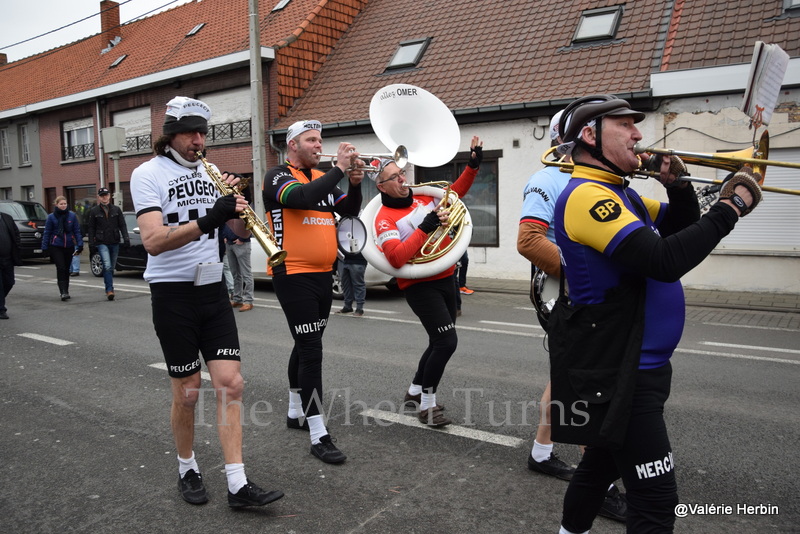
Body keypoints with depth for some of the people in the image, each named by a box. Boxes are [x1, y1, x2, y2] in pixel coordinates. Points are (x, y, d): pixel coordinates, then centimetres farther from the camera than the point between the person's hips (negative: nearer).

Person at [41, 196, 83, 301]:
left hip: (69, 246, 2)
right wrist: (45, 248, -1)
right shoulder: (51, 217, 0)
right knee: (61, 268, -12)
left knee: (66, 269, 10)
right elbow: (46, 233, 2)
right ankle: (63, 292, -13)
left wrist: (80, 245, -4)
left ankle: (65, 291, 21)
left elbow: (77, 231, 4)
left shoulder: (72, 216, 2)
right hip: (56, 247, -2)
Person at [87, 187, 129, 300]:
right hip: (102, 242, -3)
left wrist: (126, 238, -5)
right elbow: (91, 228, 6)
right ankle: (109, 289, -17)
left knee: (112, 267, 11)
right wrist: (92, 242, -1)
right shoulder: (94, 211, 4)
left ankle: (109, 289, 24)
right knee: (107, 266, -17)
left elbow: (122, 225, 6)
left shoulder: (116, 209, 8)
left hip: (114, 242, 3)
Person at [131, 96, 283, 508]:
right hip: (173, 293, -4)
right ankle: (187, 469, 29)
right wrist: (207, 220, -32)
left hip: (213, 289, 5)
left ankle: (238, 484, 4)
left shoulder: (209, 171, 11)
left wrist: (236, 207, -10)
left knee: (231, 382, -2)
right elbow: (153, 241, -21)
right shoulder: (148, 174, -6)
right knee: (187, 392, 5)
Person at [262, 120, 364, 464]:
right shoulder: (278, 176, -8)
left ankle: (296, 412, 35)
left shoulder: (323, 178, 13)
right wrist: (339, 169, -23)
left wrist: (354, 183, -9)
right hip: (293, 276, -8)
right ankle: (318, 436, -4)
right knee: (311, 350, -10)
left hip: (323, 274, 8)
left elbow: (349, 210, 9)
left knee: (307, 345, 18)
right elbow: (303, 197, -28)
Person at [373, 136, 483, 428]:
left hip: (446, 279, 8)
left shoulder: (422, 199, 6)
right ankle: (427, 405, 4)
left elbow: (454, 193, 22)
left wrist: (473, 164, 10)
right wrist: (426, 228, -31)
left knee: (440, 342, 16)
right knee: (447, 341, -14)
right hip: (420, 286, -8)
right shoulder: (384, 219, -14)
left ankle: (415, 391, 34)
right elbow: (396, 258, -28)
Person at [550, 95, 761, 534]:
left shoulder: (619, 193, 13)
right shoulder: (586, 195, -20)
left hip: (631, 365, 10)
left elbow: (681, 230, 21)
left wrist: (678, 186, 2)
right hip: (617, 373, -10)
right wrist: (729, 207, -18)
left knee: (604, 460, 24)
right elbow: (665, 261, -29)